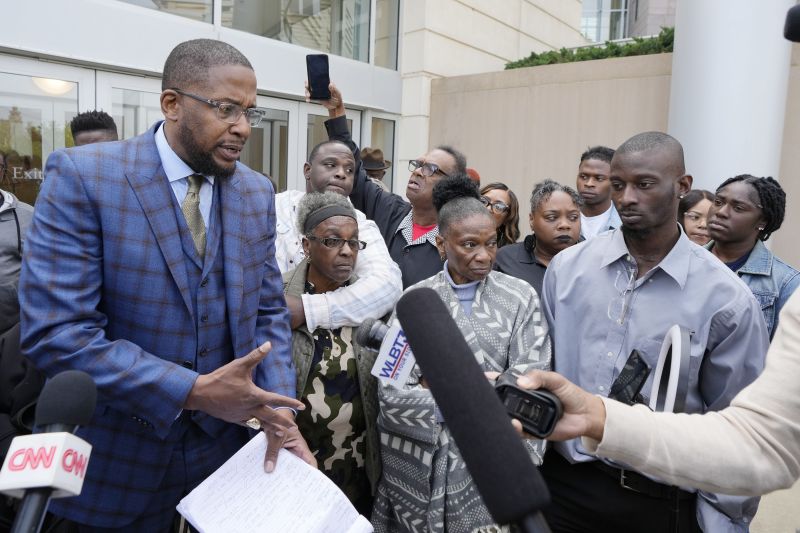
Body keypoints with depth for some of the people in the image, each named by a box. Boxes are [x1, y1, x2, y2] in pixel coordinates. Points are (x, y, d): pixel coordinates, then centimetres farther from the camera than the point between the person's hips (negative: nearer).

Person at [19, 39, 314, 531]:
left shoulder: (257, 193, 0)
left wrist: (280, 412, -10)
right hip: (117, 455, -3)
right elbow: (55, 330, -20)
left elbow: (268, 311, 4)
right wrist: (194, 391, -25)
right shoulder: (83, 177, -14)